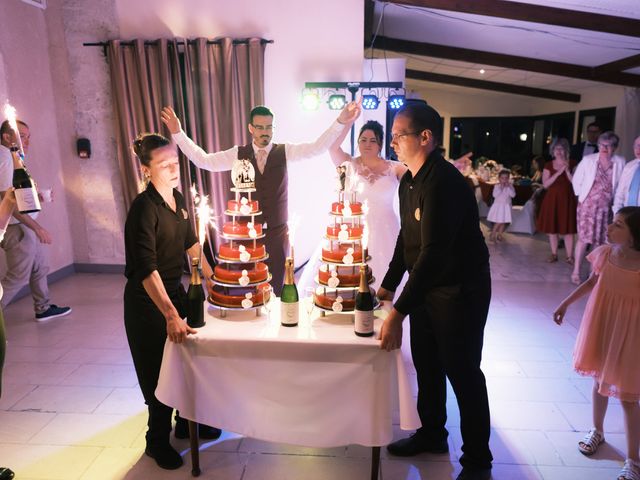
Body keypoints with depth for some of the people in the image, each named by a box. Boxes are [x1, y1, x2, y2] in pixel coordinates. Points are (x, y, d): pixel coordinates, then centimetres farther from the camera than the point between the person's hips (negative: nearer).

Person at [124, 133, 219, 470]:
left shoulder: (178, 199, 1)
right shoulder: (144, 207, -23)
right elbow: (146, 269, -30)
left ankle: (186, 422, 39)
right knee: (159, 373, 7)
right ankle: (157, 441, 30)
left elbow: (190, 242, 13)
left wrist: (211, 277, 13)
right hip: (147, 300, -7)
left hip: (175, 290, 7)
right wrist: (171, 315, -36)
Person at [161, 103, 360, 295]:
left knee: (277, 286, 11)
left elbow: (318, 147, -12)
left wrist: (340, 121, -24)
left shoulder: (285, 151, -1)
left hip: (277, 232, 0)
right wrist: (177, 133, -10)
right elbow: (203, 160, -1)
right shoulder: (238, 154, 0)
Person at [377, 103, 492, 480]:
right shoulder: (409, 181, 5)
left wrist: (398, 313, -31)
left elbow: (434, 251, -31)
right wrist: (388, 286, 10)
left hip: (461, 290, -9)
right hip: (425, 286, 9)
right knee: (426, 364, 19)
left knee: (462, 372, 4)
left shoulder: (444, 183, -25)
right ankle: (432, 434, 41)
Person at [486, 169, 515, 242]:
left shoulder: (510, 186, 1)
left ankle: (499, 235, 17)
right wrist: (501, 188, -21)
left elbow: (513, 195, -12)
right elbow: (494, 195, -18)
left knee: (504, 222, 5)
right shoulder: (497, 186, -5)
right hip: (498, 206, -3)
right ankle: (492, 234, 2)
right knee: (498, 222, -10)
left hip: (506, 206, 3)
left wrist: (508, 187, -18)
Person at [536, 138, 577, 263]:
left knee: (568, 229, -1)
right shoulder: (549, 165, 4)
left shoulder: (572, 164, 2)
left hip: (567, 199, -2)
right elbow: (545, 184, -5)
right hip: (552, 199, 2)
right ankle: (554, 254, 16)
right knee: (552, 228, 5)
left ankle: (569, 256, 7)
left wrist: (567, 170, -16)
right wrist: (558, 173, -14)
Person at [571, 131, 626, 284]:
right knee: (584, 238, -3)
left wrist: (615, 199, 4)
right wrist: (581, 195, 6)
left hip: (607, 207, 2)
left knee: (600, 240, 8)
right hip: (588, 205, -2)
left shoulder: (620, 162, -3)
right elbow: (576, 180, 3)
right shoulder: (588, 160, -6)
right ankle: (576, 271, 5)